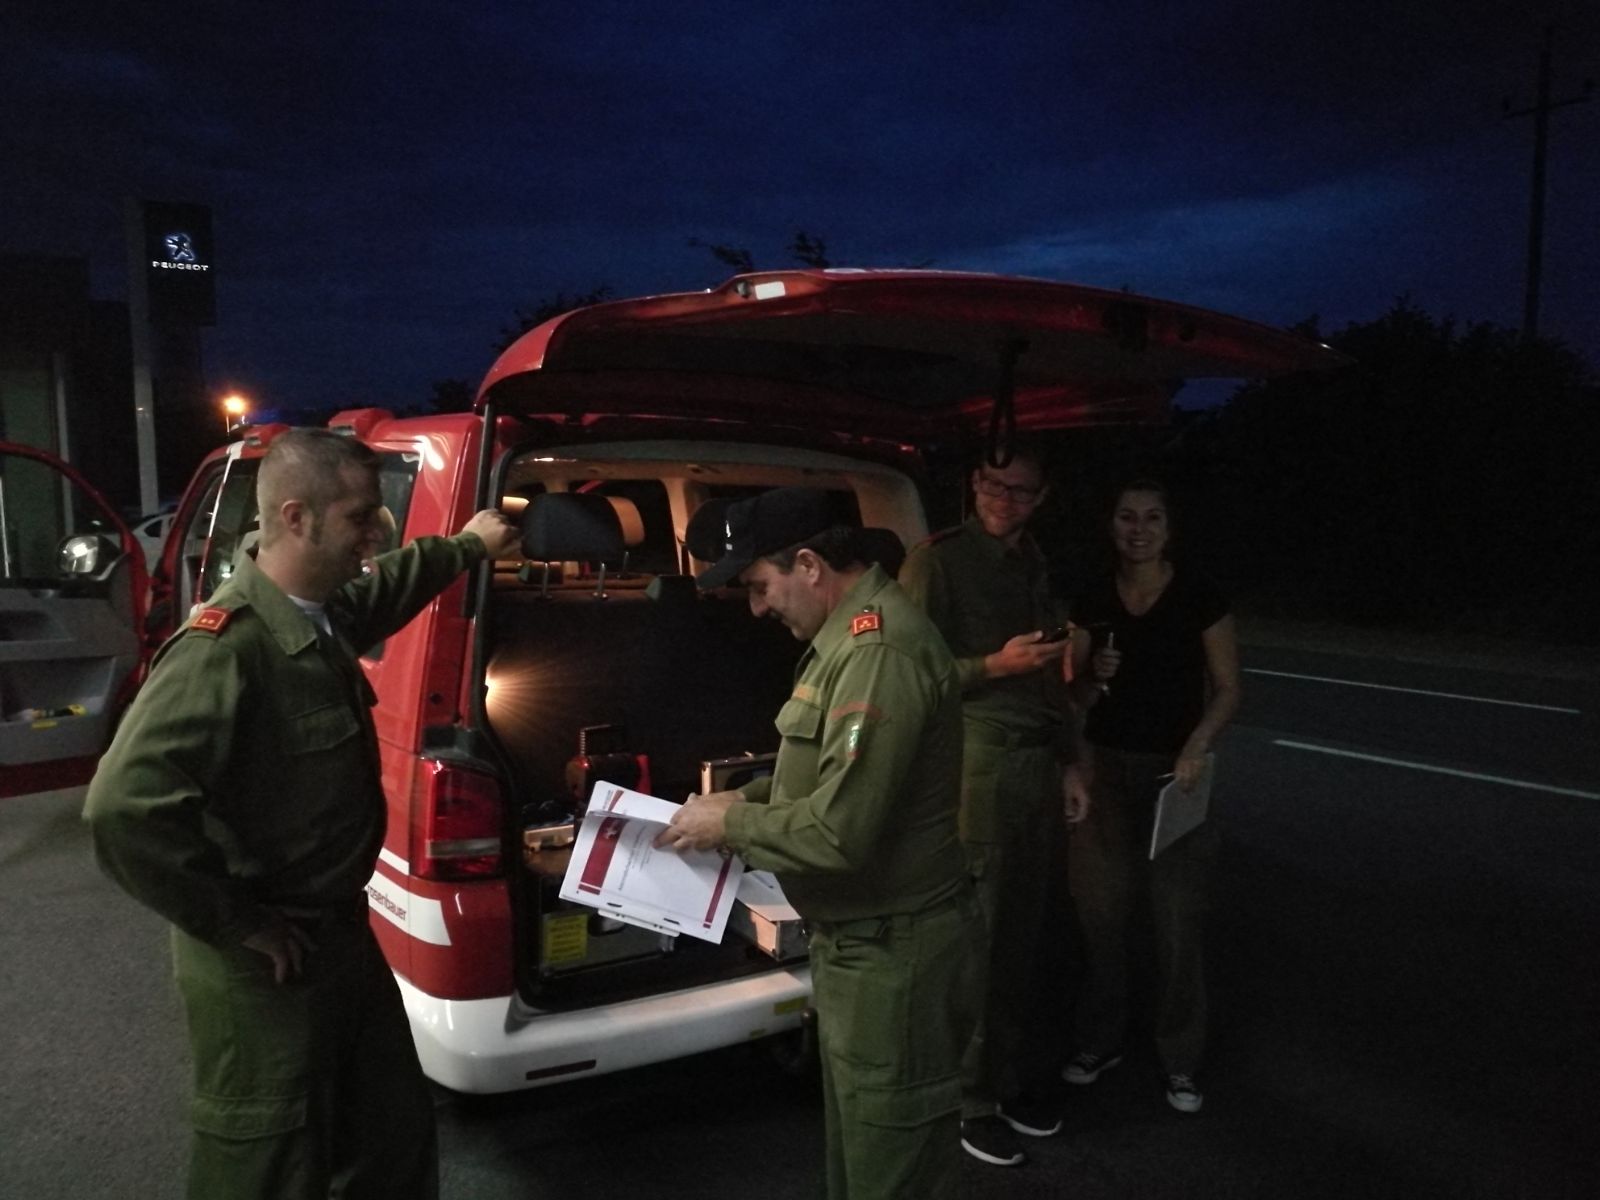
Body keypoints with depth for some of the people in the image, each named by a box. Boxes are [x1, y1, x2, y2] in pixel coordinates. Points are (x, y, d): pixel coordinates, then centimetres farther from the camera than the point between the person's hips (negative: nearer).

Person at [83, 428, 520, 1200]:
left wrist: (467, 546, 36)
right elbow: (124, 806, -36)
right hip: (263, 965, -8)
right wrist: (237, 924, -25)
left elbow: (387, 585, 25)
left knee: (395, 1136, 23)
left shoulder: (325, 615, 0)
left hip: (342, 930, 9)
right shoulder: (223, 649, -28)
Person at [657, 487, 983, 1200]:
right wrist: (749, 798, 6)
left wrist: (731, 825, -14)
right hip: (862, 943, 10)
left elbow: (840, 833, -29)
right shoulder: (853, 633, 8)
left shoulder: (879, 651, -26)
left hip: (894, 959, -10)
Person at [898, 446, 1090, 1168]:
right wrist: (995, 665, -18)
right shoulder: (937, 560, -7)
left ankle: (1008, 1079, 29)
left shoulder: (1034, 565, 16)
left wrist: (1067, 762, 18)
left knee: (1021, 935, 13)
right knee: (978, 940, -2)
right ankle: (970, 1101, 14)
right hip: (975, 763, -7)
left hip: (1037, 764, 7)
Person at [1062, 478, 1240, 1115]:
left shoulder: (1198, 597, -4)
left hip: (1175, 770, -3)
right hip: (1105, 768, 3)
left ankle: (1180, 1060, 14)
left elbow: (1227, 689, -2)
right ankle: (1100, 1040, 24)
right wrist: (1095, 677, -12)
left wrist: (1197, 746, -19)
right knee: (1103, 911, 6)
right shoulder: (1093, 603, 5)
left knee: (1176, 919, -3)